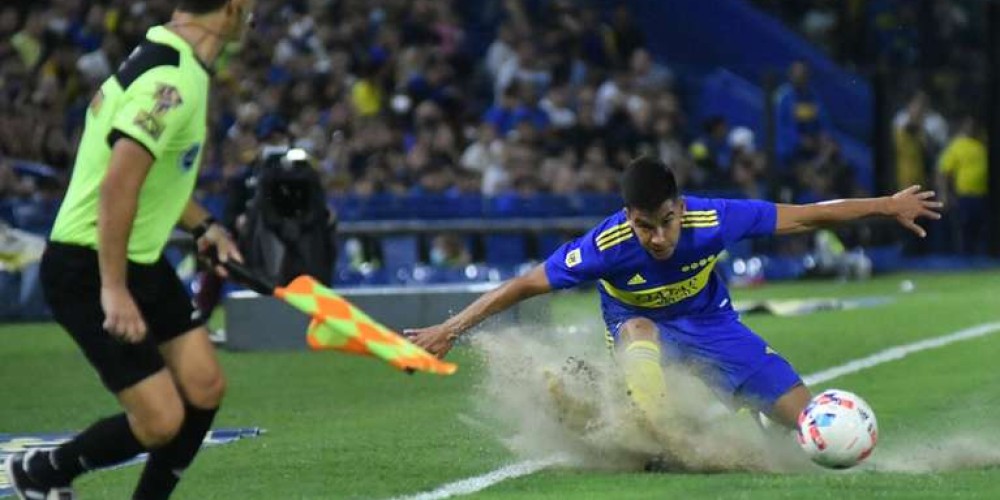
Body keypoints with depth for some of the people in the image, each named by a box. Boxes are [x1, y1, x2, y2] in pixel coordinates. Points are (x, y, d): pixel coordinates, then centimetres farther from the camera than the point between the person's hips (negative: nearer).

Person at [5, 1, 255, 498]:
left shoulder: (165, 56, 6)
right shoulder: (172, 83, -25)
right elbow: (118, 185, -30)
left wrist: (203, 226, 13)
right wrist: (112, 289, -29)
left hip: (142, 260, 10)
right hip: (89, 271, -10)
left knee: (204, 387, 5)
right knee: (161, 421, -8)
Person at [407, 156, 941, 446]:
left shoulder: (712, 221, -31)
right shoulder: (607, 246, -33)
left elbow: (803, 216, -21)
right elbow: (524, 285, -23)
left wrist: (887, 205, -15)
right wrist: (450, 330, -24)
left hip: (709, 324, 2)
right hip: (643, 328, -2)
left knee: (807, 416, -7)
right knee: (637, 329, -41)